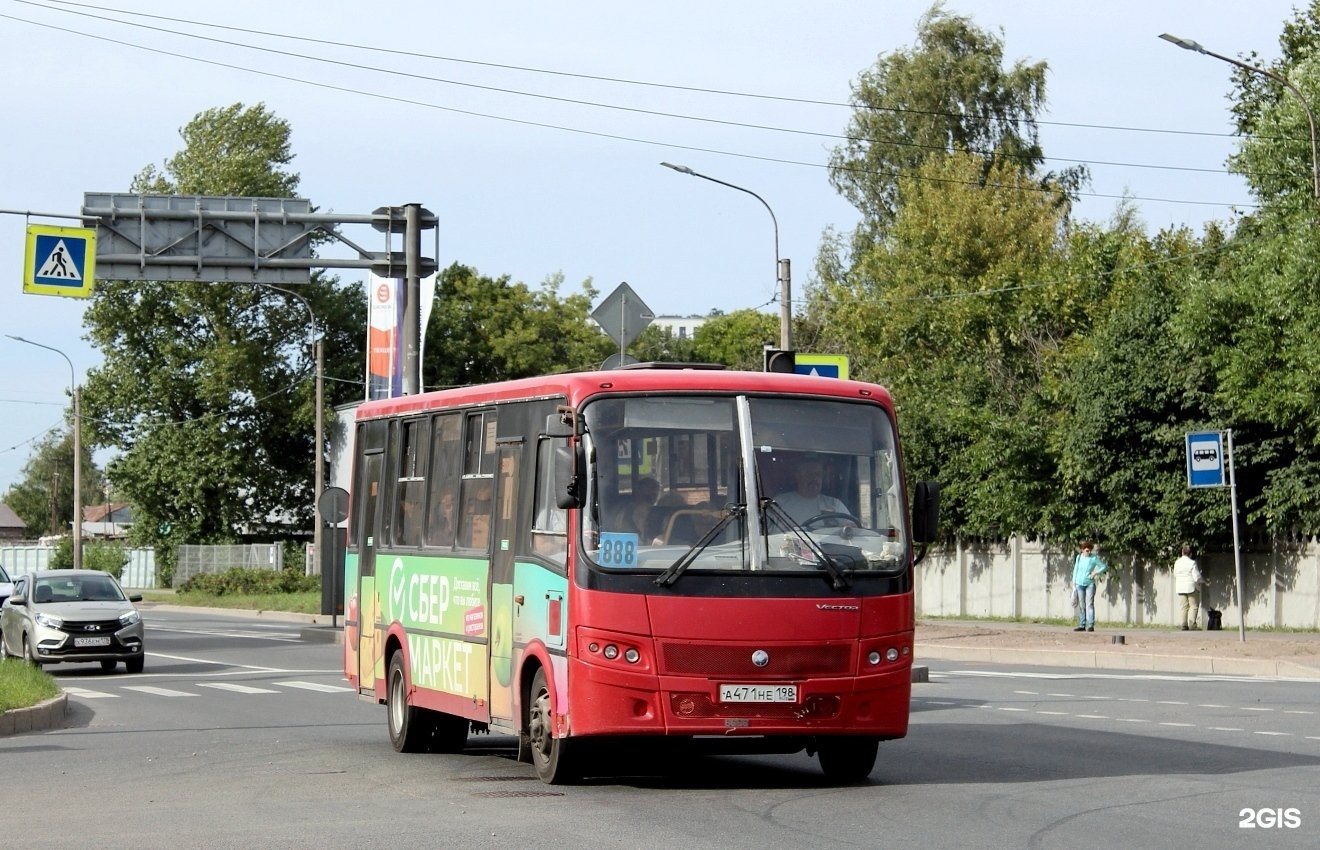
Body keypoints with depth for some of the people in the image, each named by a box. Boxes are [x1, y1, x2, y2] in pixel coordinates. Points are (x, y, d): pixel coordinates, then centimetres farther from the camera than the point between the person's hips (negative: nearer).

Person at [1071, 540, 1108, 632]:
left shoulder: (1094, 558, -4)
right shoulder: (1079, 557, 4)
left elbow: (1104, 566, 3)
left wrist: (1096, 573, -12)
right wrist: (1073, 583, 12)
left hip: (1090, 584, -3)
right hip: (1079, 584, 3)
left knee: (1089, 604, -11)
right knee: (1081, 605, 4)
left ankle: (1090, 625, -14)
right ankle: (1082, 625, 7)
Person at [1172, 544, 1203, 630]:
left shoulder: (1177, 563, 4)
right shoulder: (1192, 563, -13)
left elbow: (1175, 575, 12)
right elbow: (1197, 577, -13)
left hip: (1180, 587, 5)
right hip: (1192, 587, -5)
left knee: (1183, 606, 6)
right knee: (1194, 605, 3)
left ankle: (1184, 624, 1)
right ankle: (1192, 624, -7)